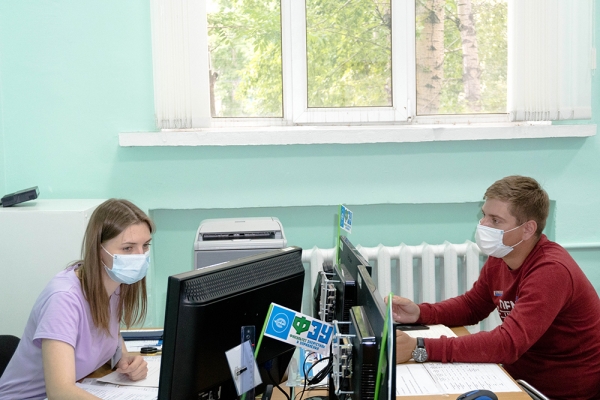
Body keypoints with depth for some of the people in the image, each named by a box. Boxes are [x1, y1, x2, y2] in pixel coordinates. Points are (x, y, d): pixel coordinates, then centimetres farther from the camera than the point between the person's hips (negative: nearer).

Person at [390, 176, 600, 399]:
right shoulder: (499, 258, -2)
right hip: (521, 378, 7)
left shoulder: (551, 271, -27)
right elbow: (471, 305, 12)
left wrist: (420, 349, -39)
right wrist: (419, 313, -7)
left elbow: (509, 343, -35)